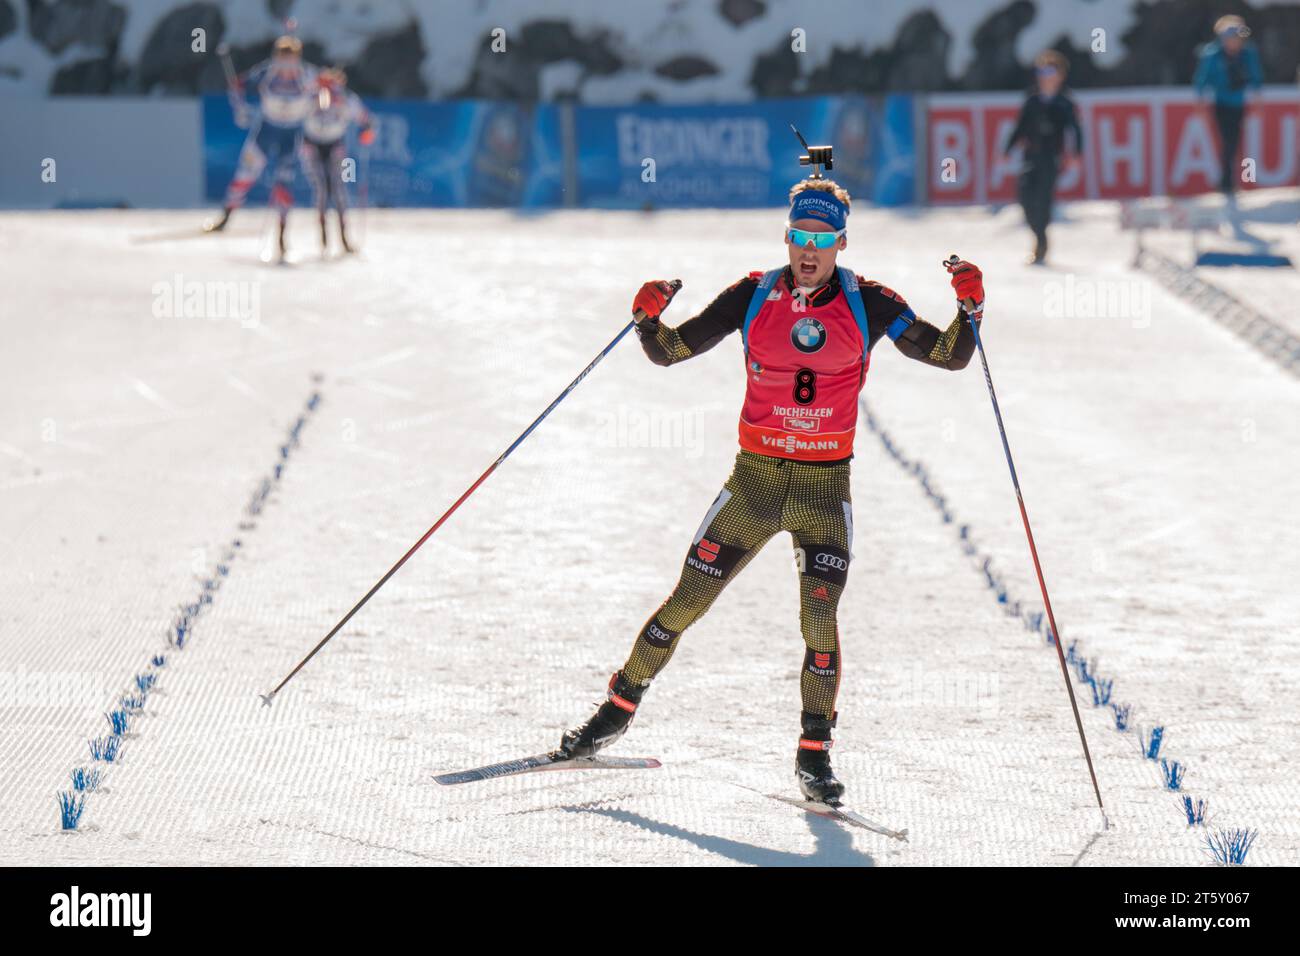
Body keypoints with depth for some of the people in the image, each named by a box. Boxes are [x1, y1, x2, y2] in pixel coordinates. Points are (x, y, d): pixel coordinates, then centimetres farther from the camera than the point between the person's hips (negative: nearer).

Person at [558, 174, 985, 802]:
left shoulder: (867, 304, -2)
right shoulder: (753, 297, -1)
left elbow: (949, 356, 0)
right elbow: (669, 351, 4)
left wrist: (970, 309, -18)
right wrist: (648, 318, -16)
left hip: (825, 485, -1)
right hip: (755, 476, 1)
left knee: (819, 617, -14)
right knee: (685, 603, 3)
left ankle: (814, 754, -1)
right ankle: (618, 709, 20)